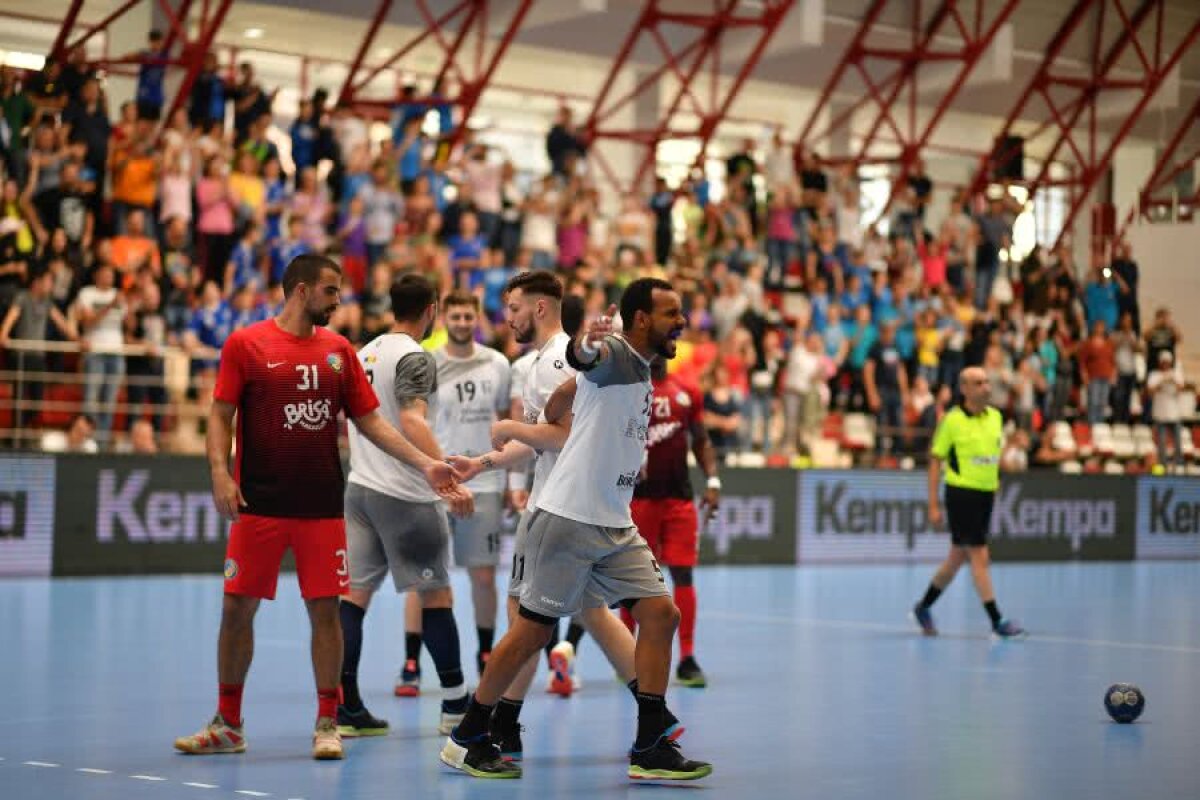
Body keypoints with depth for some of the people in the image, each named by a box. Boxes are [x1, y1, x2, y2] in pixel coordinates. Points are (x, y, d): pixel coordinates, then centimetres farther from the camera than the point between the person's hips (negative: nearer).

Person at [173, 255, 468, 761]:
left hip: (322, 505, 2)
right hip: (258, 504, -2)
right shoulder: (246, 344, 0)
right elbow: (220, 415, -1)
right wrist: (220, 473, -15)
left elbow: (369, 420, 11)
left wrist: (426, 464, 3)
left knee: (325, 609, 0)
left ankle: (327, 724, 11)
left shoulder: (338, 350, 9)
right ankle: (227, 725, 15)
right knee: (238, 608, 2)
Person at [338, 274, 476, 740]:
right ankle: (456, 705, 11)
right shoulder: (414, 358, -13)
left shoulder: (367, 352, 12)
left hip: (361, 487, 8)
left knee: (355, 592, 4)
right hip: (404, 494, -7)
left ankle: (346, 707, 1)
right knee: (435, 593, 3)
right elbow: (413, 423, -27)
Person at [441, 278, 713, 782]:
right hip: (567, 517, -8)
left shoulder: (643, 369, 14)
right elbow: (584, 358, -38)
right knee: (532, 632, -3)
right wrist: (586, 345, -59)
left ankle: (650, 749, 2)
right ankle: (466, 740, 12)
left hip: (615, 526, 8)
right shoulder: (614, 353, -12)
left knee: (661, 613, -2)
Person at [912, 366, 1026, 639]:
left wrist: (995, 478, 8)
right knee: (979, 556, -6)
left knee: (958, 557, 13)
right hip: (961, 493, -7)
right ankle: (997, 621, -3)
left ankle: (924, 607, 29)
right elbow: (935, 461, -6)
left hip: (986, 494, 7)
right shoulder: (952, 420, -10)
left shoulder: (995, 416, 8)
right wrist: (933, 505, -10)